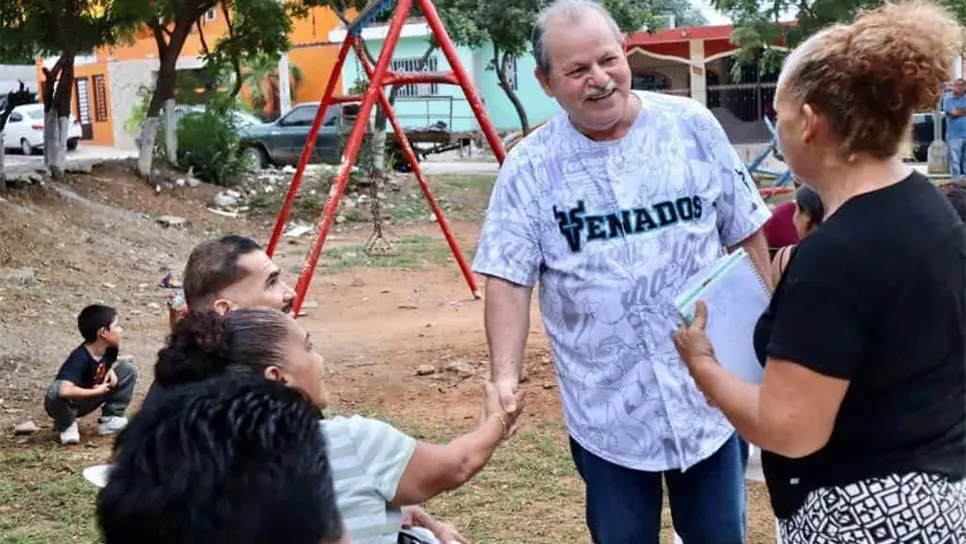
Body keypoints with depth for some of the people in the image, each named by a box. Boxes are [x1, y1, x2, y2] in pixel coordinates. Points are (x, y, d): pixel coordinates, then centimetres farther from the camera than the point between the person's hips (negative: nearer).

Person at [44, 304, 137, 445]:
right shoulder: (79, 358, -34)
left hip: (87, 401, 7)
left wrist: (111, 369, -10)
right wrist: (98, 391, -33)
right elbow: (65, 391, -48)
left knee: (128, 370, -6)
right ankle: (66, 425, -10)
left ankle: (110, 418, 0)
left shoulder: (109, 349, -11)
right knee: (56, 392, -42)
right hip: (66, 403, -6)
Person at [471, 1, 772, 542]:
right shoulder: (530, 167, -8)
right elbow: (509, 280, -9)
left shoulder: (693, 126, -4)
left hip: (712, 393, 1)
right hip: (606, 413, -1)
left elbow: (747, 235, 5)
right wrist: (506, 377, -22)